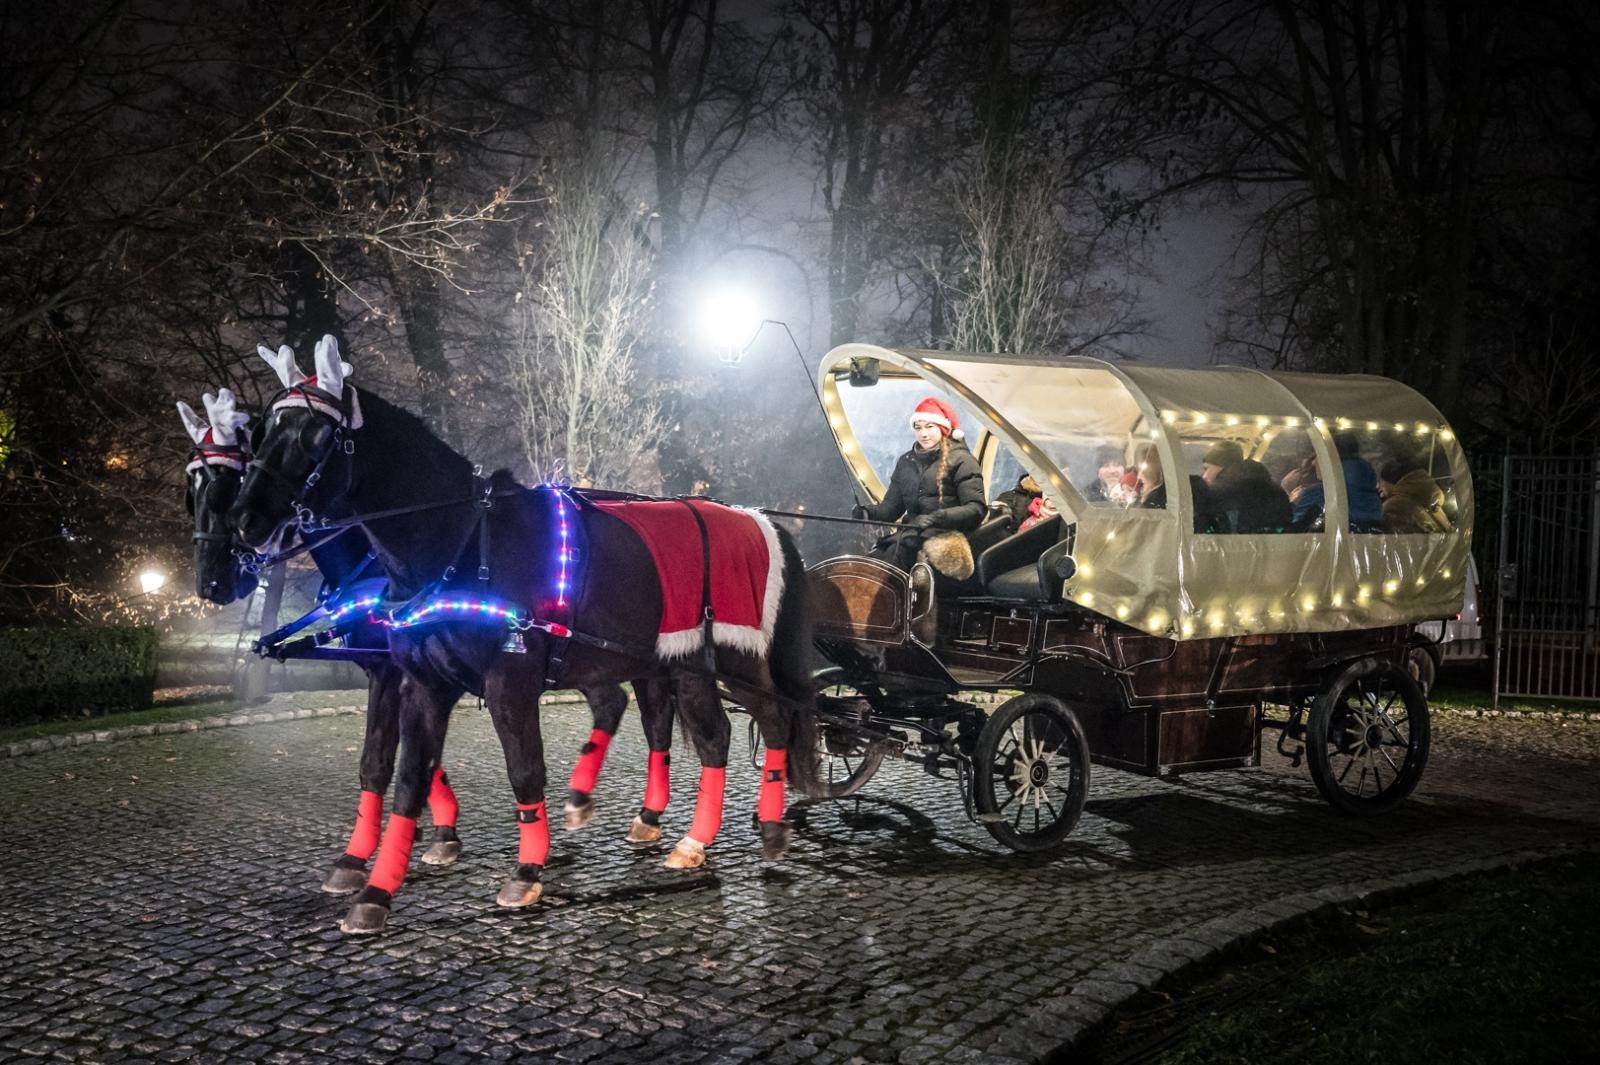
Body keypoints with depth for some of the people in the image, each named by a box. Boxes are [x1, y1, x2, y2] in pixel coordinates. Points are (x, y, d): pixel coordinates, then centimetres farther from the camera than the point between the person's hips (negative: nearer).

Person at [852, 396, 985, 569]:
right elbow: (893, 504, 18)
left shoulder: (960, 461, -1)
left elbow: (975, 509, -10)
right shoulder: (907, 461, 19)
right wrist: (869, 513, -5)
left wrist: (936, 518, -25)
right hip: (909, 534, 6)